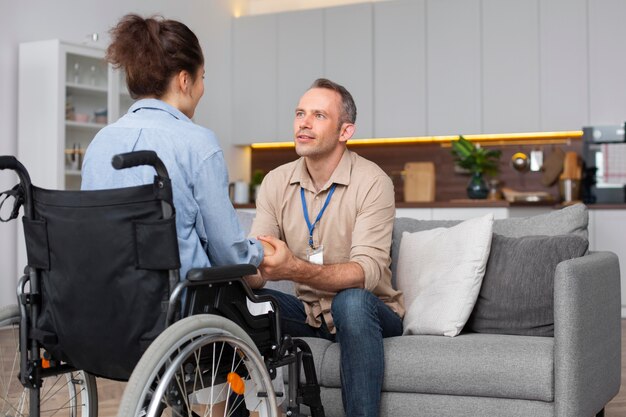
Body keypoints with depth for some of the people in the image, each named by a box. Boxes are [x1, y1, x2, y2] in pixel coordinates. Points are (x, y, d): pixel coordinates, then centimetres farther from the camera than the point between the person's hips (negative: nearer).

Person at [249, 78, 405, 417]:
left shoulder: (372, 182, -16)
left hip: (367, 311, -4)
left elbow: (367, 272, -28)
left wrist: (295, 269, -45)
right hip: (307, 311, 4)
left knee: (351, 301, -36)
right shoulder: (276, 182, -2)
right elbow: (255, 270, -8)